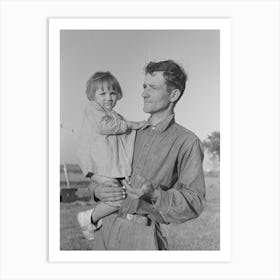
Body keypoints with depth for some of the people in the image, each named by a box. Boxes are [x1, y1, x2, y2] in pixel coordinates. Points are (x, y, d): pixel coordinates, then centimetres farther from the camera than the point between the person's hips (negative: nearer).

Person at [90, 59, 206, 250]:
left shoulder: (187, 142, -4)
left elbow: (194, 203, -8)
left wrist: (155, 195, -25)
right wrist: (98, 191, -7)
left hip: (140, 234, -5)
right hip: (106, 228, 5)